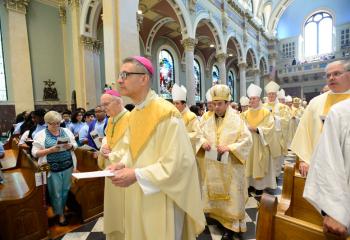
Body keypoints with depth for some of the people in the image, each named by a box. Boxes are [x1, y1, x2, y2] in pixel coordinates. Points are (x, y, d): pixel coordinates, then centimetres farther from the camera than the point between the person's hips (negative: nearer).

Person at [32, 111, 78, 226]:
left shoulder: (67, 131, 5)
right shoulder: (41, 135, -4)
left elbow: (75, 145, 8)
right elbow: (35, 152, -7)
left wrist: (70, 146, -14)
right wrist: (51, 150, -21)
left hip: (68, 166, 3)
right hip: (52, 169, -3)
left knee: (65, 190, 15)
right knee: (56, 193, 9)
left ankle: (62, 208, 37)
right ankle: (60, 214, 27)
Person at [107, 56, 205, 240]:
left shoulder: (166, 113, -20)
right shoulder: (133, 115, 5)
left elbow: (177, 162, -22)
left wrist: (137, 175, -22)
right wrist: (123, 164, -3)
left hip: (161, 199, -7)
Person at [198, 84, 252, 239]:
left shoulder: (236, 120, -9)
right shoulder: (209, 121, 4)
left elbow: (247, 141, -11)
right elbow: (201, 135, 12)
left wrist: (229, 147, -23)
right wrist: (203, 142, -11)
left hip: (230, 167, -4)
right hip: (212, 167, 4)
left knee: (230, 196, 7)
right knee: (214, 193, 16)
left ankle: (230, 226, 22)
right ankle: (217, 216, 38)